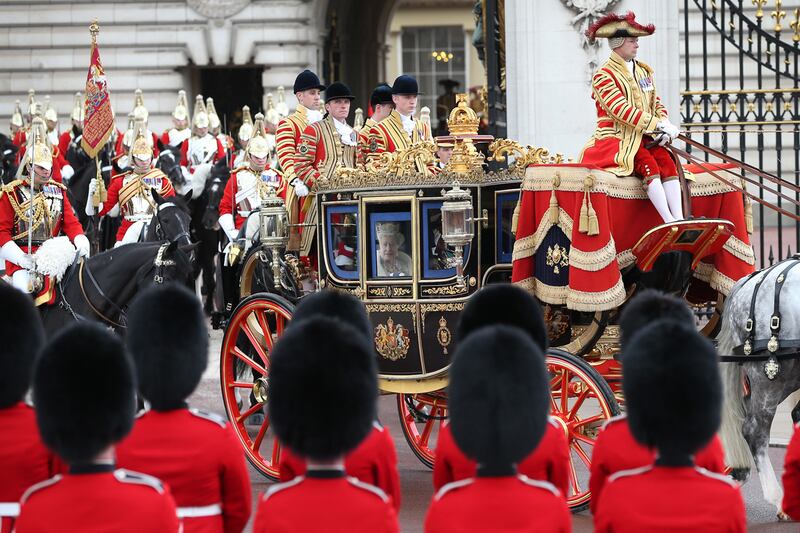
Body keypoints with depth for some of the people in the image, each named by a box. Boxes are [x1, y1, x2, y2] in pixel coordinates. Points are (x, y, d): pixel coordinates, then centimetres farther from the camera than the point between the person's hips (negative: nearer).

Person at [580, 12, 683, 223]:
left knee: (666, 161, -22)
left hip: (643, 137, 6)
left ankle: (680, 219, -33)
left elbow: (657, 104, 17)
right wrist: (657, 125, -21)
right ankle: (670, 222, -39)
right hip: (615, 138, -6)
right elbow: (622, 110, -18)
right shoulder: (603, 75, -7)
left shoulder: (643, 71, 17)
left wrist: (664, 125, -6)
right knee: (648, 164, -31)